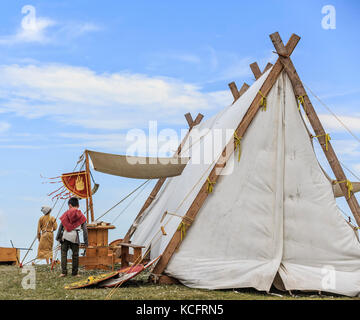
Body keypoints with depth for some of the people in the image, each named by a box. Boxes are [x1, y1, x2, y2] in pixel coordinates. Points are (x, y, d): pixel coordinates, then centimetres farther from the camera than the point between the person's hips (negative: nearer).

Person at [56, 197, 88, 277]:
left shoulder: (66, 214, 3)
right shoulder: (81, 216, 4)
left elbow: (61, 226, 3)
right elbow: (85, 229, 3)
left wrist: (58, 237, 12)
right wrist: (86, 241, 7)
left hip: (65, 235, 0)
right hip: (75, 236, 0)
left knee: (64, 253, 6)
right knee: (75, 255, 9)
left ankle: (64, 272, -1)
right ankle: (75, 272, 12)